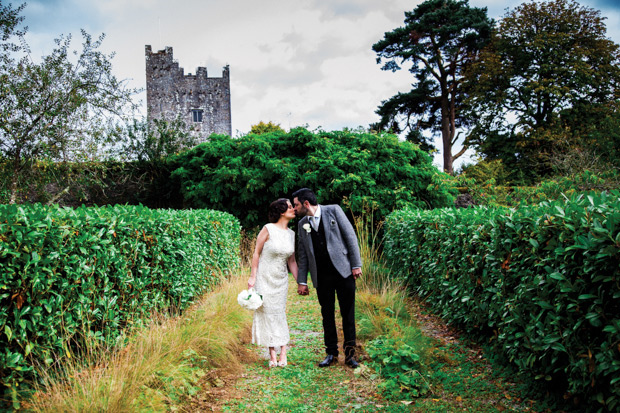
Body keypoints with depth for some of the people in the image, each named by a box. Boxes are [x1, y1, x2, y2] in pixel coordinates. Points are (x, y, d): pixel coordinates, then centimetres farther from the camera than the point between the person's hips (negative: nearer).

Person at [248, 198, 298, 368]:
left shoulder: (291, 234, 4)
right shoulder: (268, 229, -11)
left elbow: (291, 261, 9)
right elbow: (256, 253, -7)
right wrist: (253, 276, -9)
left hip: (281, 278, 4)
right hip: (264, 277, -4)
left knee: (280, 313, 4)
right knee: (266, 312, 1)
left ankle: (283, 352, 8)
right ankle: (272, 355, 9)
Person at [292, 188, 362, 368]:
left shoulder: (333, 210, -2)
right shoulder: (302, 224, 9)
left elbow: (350, 236, -3)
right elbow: (303, 254, 13)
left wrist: (356, 265, -8)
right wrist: (302, 281, 9)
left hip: (343, 271, -3)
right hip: (321, 277, 3)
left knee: (348, 314, 2)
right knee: (327, 315, 8)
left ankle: (350, 353, 14)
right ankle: (331, 353, 20)